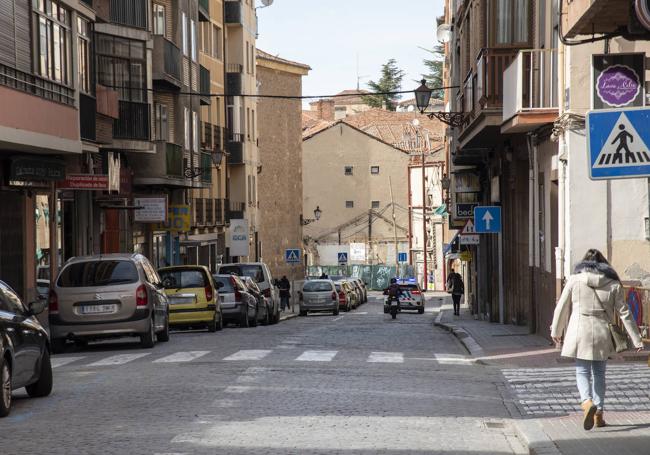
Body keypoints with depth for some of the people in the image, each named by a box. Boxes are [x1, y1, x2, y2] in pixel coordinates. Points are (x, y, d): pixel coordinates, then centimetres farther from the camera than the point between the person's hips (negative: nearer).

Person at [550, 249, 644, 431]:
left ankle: (587, 402, -22)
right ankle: (598, 414, 16)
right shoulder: (614, 284, 1)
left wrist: (556, 331, 20)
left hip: (580, 332, -2)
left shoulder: (574, 280, -1)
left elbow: (562, 308, 5)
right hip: (602, 334, 2)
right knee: (599, 373, 15)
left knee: (582, 371, 5)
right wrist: (636, 340, 8)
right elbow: (624, 313, 3)